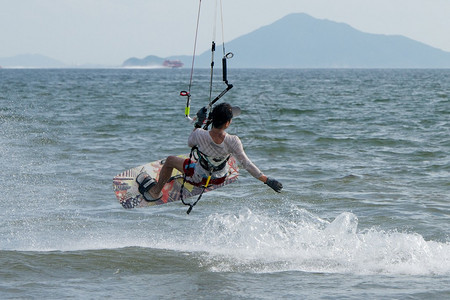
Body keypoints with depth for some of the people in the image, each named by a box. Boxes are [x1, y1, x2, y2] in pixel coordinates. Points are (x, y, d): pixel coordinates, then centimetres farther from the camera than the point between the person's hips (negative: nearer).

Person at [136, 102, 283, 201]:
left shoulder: (200, 135, -33)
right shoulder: (233, 142, -33)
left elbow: (190, 143, -9)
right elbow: (246, 164, -27)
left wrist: (199, 123, -3)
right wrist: (267, 180, -21)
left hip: (198, 178, -1)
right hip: (220, 179, 1)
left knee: (170, 160, 23)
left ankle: (155, 192, 41)